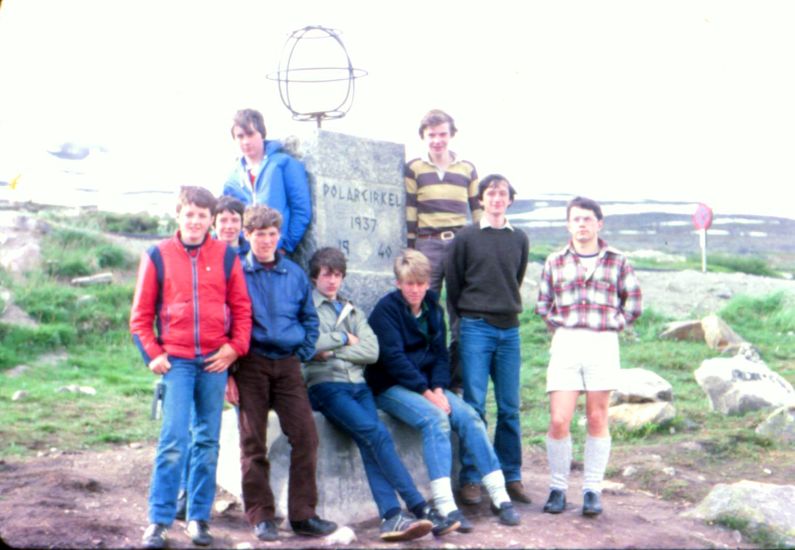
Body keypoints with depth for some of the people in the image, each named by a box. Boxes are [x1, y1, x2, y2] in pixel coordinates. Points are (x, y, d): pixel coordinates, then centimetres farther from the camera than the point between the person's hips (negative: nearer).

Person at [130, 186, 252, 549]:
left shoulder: (226, 256, 6)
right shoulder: (158, 256, 3)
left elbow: (241, 308, 8)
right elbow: (141, 314, 5)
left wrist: (235, 346, -3)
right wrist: (152, 354, -3)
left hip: (215, 361, 2)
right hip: (176, 361, -2)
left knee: (207, 442, 7)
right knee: (173, 441, -8)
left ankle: (199, 518, 16)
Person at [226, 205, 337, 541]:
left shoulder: (295, 274, 10)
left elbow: (310, 319, 18)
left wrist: (303, 353, 4)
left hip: (288, 365, 3)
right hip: (251, 365, -2)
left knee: (305, 436, -5)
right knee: (253, 442, 1)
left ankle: (303, 514, 3)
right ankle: (261, 516, 9)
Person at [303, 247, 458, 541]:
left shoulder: (352, 311, 26)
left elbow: (371, 351, 9)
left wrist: (331, 350, -2)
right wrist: (344, 338, 3)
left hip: (357, 385, 4)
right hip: (325, 385, -4)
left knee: (370, 441, -23)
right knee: (377, 434, -25)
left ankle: (391, 516, -34)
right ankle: (420, 509, -26)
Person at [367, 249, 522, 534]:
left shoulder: (433, 309, 11)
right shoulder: (386, 309, -9)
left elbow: (439, 353, 8)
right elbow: (393, 358, -17)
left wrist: (438, 389, -10)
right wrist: (426, 393, -20)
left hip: (428, 385, 6)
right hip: (390, 387, -6)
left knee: (469, 417, -17)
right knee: (435, 417, -31)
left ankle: (499, 497, -15)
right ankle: (445, 506, -36)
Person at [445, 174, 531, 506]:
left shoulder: (519, 239, 10)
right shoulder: (466, 237, 1)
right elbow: (453, 283, 6)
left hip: (509, 329, 3)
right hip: (476, 329, -3)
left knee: (510, 408, 5)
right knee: (474, 406, -4)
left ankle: (511, 477, 13)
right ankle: (470, 479, 1)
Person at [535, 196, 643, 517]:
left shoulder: (617, 261, 7)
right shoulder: (555, 262, 10)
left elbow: (633, 304, 12)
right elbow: (543, 305, 16)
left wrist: (613, 325, 2)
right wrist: (557, 326, 4)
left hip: (603, 345, 0)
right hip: (565, 344, 0)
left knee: (597, 420, 4)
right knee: (559, 421, -6)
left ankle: (592, 489, 13)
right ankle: (558, 488, 9)